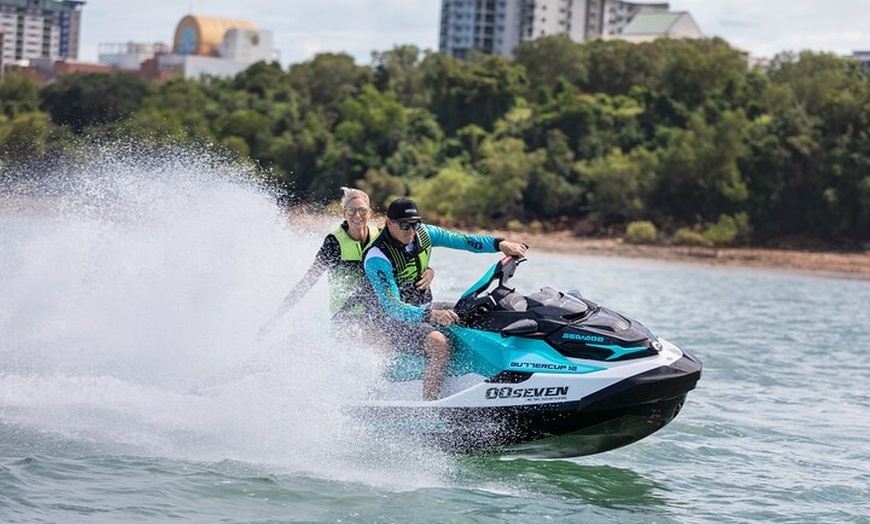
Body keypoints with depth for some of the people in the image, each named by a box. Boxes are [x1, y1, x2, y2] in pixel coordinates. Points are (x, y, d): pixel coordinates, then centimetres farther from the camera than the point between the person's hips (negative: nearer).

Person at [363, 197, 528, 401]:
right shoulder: (376, 258, -24)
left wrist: (500, 244, -15)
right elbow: (391, 306, -31)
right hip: (395, 321, -8)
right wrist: (430, 315, -45)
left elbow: (461, 240, 0)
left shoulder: (422, 233, -2)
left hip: (427, 309, 8)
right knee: (440, 344, -34)